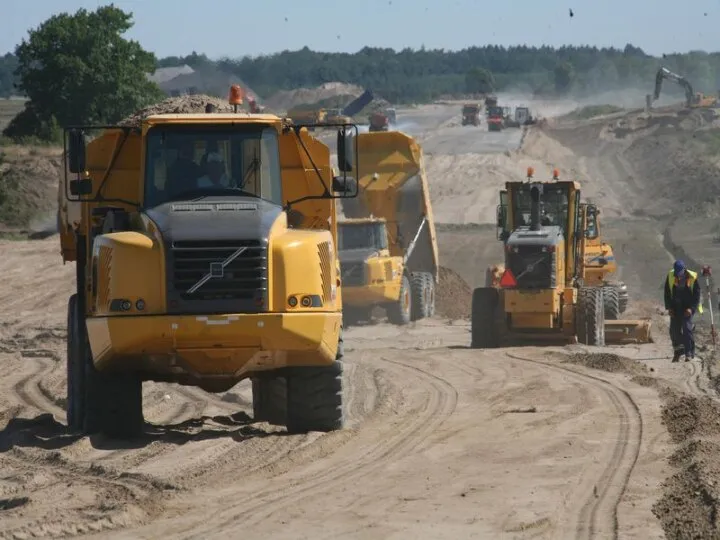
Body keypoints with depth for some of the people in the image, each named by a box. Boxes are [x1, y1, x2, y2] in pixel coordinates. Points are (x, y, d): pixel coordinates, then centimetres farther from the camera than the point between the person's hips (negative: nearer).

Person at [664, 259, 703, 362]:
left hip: (688, 307, -3)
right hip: (675, 307, 3)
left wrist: (691, 308, -17)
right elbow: (667, 293, 5)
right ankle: (677, 351, 15)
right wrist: (669, 307, -3)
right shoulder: (670, 276, -4)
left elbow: (697, 294, -7)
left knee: (687, 328, -14)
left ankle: (689, 353, -9)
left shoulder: (692, 277, -12)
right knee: (674, 330, -2)